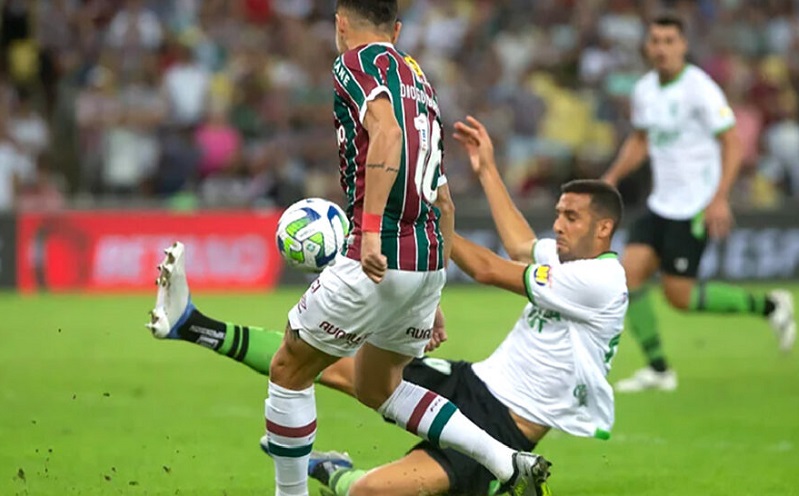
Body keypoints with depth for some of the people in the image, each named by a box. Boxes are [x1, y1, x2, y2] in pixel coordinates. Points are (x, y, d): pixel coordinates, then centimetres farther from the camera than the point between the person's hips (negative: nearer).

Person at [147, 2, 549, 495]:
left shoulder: (359, 61, -2)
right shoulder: (418, 80, 23)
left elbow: (387, 132, -22)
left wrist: (372, 228, -28)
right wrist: (430, 299, 30)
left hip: (382, 256, -8)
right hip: (430, 259, 8)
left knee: (289, 370, 8)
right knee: (377, 386, 23)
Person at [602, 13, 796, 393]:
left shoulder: (699, 88, -15)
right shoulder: (644, 90, 7)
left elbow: (732, 144, -17)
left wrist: (720, 198, -26)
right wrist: (611, 179, 8)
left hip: (694, 208, -7)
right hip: (661, 203, 7)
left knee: (678, 295, -8)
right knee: (629, 272, -6)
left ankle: (767, 306, 10)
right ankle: (657, 369, 3)